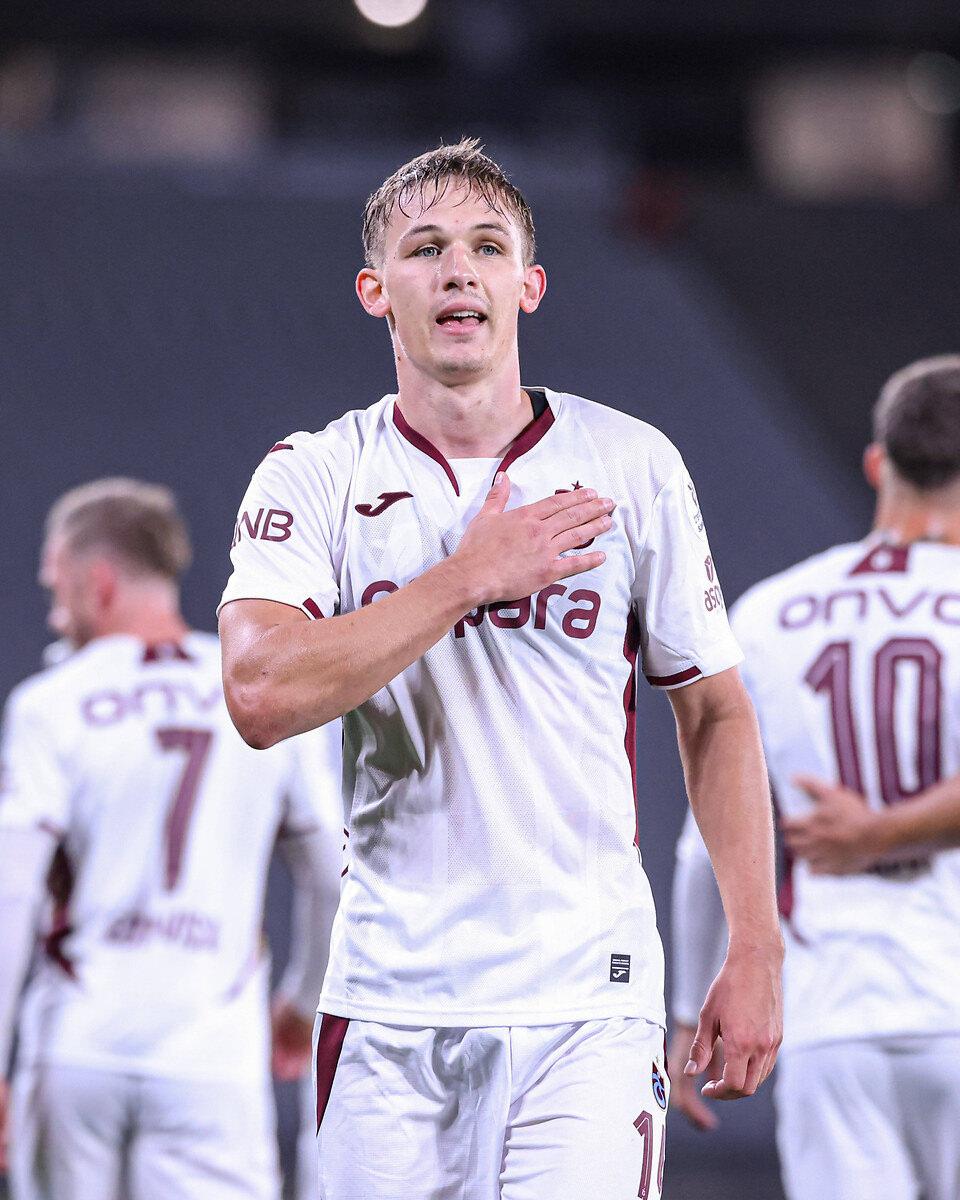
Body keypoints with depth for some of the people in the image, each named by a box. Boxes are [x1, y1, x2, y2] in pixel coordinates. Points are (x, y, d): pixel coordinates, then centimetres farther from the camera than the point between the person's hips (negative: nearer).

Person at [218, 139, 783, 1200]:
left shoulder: (633, 466, 6)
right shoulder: (314, 477, 3)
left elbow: (713, 712, 11)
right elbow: (260, 697, -13)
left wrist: (756, 952, 5)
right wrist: (470, 576, -13)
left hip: (588, 999, -1)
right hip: (390, 998, 1)